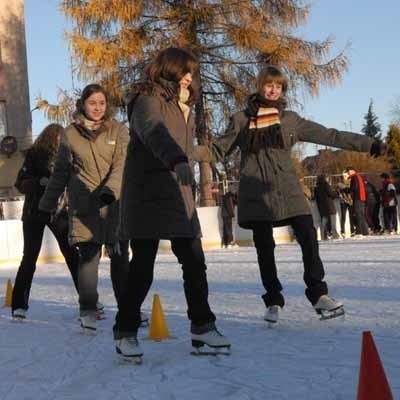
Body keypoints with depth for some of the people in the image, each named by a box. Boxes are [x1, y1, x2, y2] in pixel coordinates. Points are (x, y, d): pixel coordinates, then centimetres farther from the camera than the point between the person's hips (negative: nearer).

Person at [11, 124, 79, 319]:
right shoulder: (33, 155, -4)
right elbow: (20, 184, -7)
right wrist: (40, 182, -23)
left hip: (59, 212, 2)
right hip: (35, 213, -2)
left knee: (72, 255, 2)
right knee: (30, 258, 0)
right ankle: (19, 305, 7)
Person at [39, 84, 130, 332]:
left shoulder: (118, 130, 4)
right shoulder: (71, 134, 7)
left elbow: (122, 164, -7)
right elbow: (61, 172, 14)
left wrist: (110, 190, -23)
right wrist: (48, 203, 16)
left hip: (115, 202, 0)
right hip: (84, 205, 0)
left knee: (120, 256, 6)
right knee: (89, 255, -9)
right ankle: (88, 311, -3)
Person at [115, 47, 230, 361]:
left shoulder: (183, 108, 19)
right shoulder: (148, 100, -8)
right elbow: (154, 132, -32)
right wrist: (178, 161, -46)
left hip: (178, 193, 7)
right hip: (148, 193, -7)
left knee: (194, 262, 2)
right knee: (143, 266, -4)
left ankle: (202, 326, 10)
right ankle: (126, 331, 10)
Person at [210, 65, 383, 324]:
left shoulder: (290, 119, 11)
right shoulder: (242, 120, 7)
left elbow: (328, 136, 11)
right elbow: (221, 148, 6)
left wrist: (368, 144, 9)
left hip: (288, 190, 1)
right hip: (257, 193, -1)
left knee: (308, 237, -9)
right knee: (264, 247, 1)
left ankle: (318, 294, 2)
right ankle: (273, 300, 14)